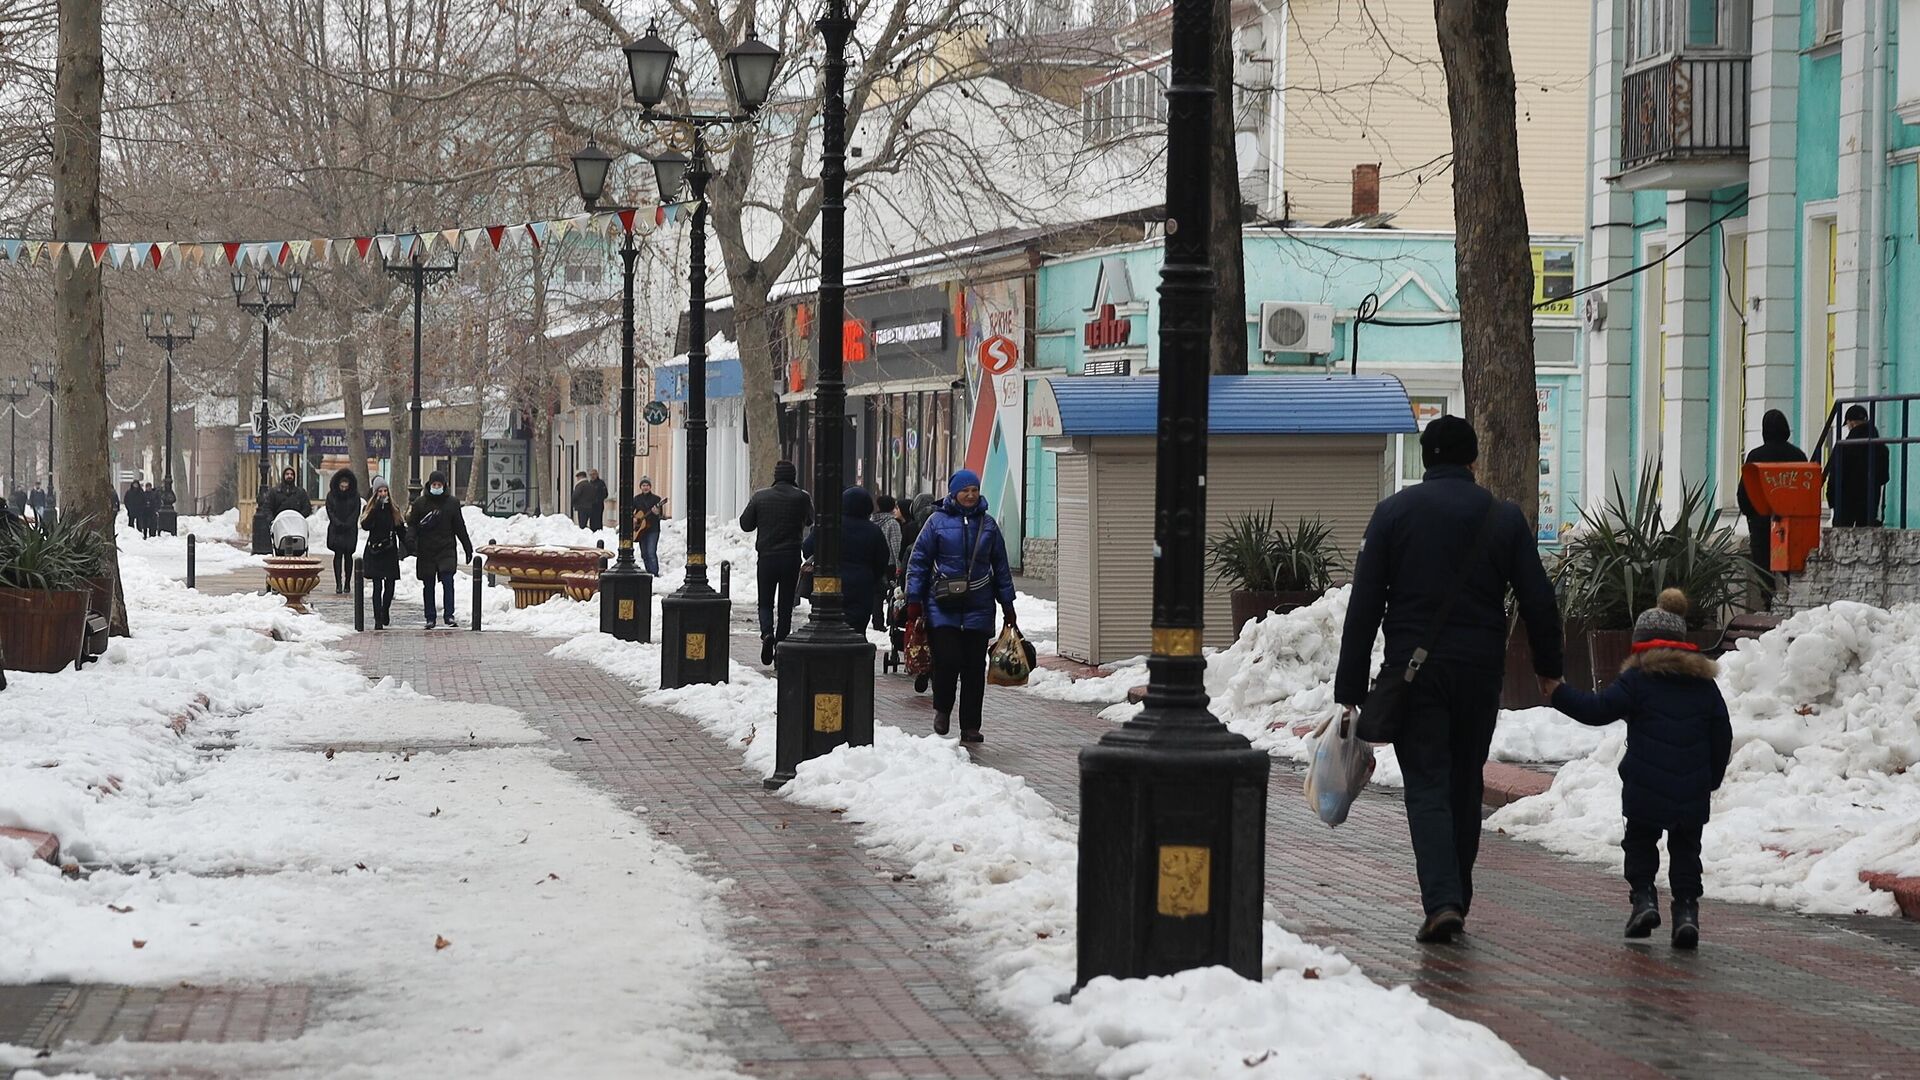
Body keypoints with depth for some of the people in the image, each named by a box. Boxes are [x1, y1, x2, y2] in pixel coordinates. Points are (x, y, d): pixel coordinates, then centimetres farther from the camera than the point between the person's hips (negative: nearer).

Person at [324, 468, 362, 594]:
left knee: (348, 555, 1)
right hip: (335, 530, 0)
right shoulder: (332, 495, 4)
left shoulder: (355, 495, 3)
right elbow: (330, 511, 1)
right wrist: (338, 523, -12)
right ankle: (338, 583, -11)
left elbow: (356, 512, 0)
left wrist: (348, 524, -11)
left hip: (350, 530, 0)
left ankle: (347, 583, 8)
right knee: (338, 554, -7)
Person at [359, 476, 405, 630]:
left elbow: (401, 531, 12)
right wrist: (377, 508, -21)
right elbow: (365, 525, -17)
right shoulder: (370, 509, 1)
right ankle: (378, 620, -7)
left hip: (390, 552, 3)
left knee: (390, 585, 4)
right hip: (375, 552, -3)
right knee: (377, 586, -7)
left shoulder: (393, 510, 10)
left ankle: (385, 612, 31)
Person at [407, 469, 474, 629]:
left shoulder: (452, 503, 5)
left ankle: (449, 615, -13)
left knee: (447, 581, -15)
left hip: (446, 549, -1)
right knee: (428, 586, 7)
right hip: (426, 551, 1)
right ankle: (430, 618, 14)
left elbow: (460, 527, 11)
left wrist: (468, 548, 12)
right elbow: (411, 525, 2)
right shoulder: (420, 503, 3)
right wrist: (411, 543, -16)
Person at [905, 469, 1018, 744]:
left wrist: (1008, 606, 14)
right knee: (947, 659, -13)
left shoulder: (988, 524, 10)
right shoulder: (938, 521, 2)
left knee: (975, 666, 3)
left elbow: (1001, 567, 16)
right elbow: (918, 562, 3)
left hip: (978, 607, 3)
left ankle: (970, 726, 10)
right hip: (943, 606, -3)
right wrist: (914, 601, -3)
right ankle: (942, 709, 13)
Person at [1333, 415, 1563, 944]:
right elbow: (1539, 602, 4)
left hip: (1413, 668, -2)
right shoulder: (1505, 517, 4)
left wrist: (1351, 689, -2)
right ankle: (1457, 898, 21)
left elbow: (1364, 605, -4)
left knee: (1427, 787, -2)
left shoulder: (1393, 512, -1)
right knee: (1465, 786, 15)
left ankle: (1442, 902, -18)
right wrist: (1549, 670, 16)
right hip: (1480, 672, 2)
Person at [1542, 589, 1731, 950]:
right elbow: (1722, 736, 14)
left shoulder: (1638, 679, -4)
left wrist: (1559, 694, -4)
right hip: (1692, 795, 3)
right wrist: (1712, 779, 25)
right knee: (1685, 850, 11)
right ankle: (1686, 908, -2)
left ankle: (1643, 896, 1)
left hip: (1646, 791, -3)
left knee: (1640, 843, 16)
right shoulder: (1704, 684, 11)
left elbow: (1599, 709, -11)